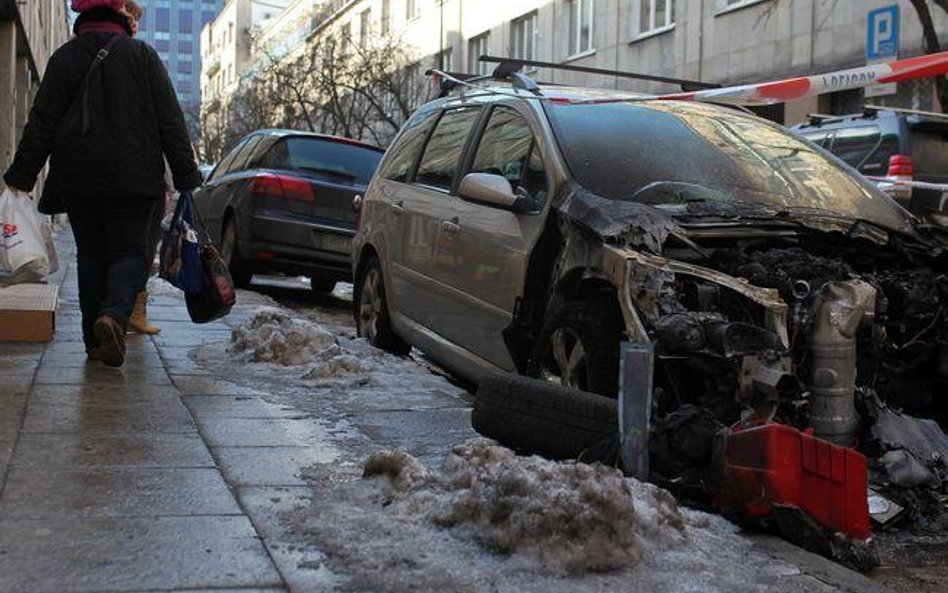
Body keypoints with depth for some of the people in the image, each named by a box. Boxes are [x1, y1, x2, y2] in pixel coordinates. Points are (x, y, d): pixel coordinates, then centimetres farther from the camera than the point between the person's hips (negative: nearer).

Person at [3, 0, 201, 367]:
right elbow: (170, 121, -1)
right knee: (129, 251, 4)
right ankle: (114, 315, -24)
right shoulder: (142, 56, 2)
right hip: (132, 179, -2)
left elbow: (41, 123, 2)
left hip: (77, 178, 2)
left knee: (90, 254, 10)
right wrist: (186, 178, 1)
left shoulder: (63, 58, 5)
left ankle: (95, 341, 10)